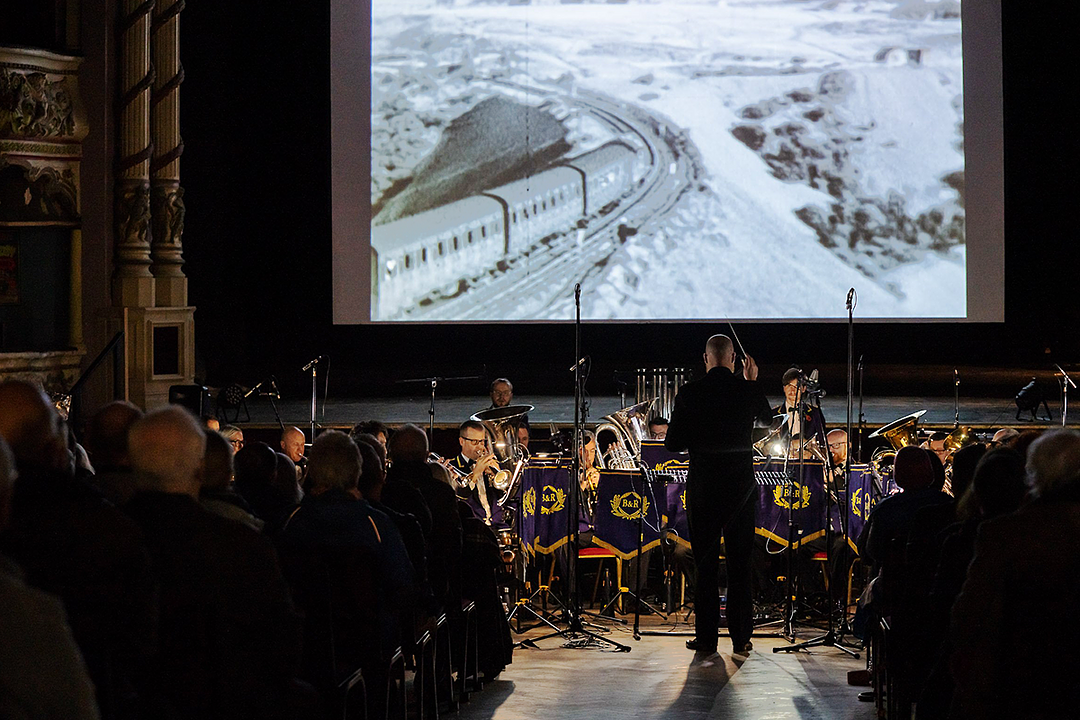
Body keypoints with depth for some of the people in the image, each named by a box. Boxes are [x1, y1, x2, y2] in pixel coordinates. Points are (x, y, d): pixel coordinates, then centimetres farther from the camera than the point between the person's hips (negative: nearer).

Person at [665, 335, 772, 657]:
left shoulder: (689, 394, -7)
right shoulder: (747, 390, -2)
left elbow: (673, 444, -4)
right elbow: (767, 418, 20)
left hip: (703, 485, -1)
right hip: (741, 484, 1)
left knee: (705, 562, 5)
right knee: (740, 562, 7)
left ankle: (706, 638, 5)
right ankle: (741, 637, 9)